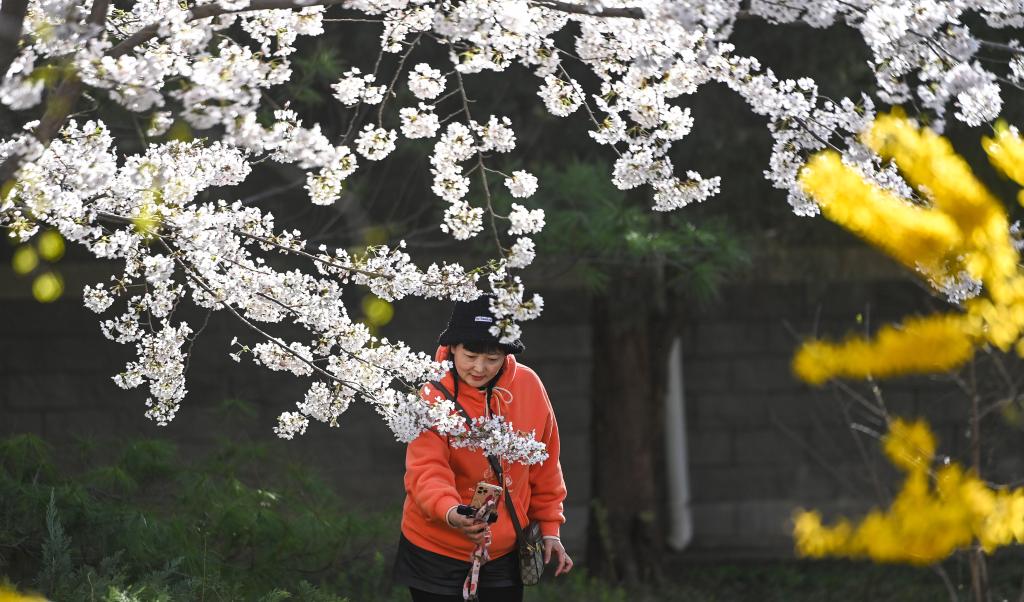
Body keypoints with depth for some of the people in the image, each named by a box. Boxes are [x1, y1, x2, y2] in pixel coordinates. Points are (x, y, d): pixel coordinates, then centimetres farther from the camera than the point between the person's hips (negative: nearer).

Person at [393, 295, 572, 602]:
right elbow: (426, 470, -27)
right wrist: (450, 514, -46)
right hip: (438, 550, -3)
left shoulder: (528, 386, -5)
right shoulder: (434, 395, -16)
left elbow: (544, 464, 7)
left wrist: (549, 526, 10)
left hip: (505, 549, 3)